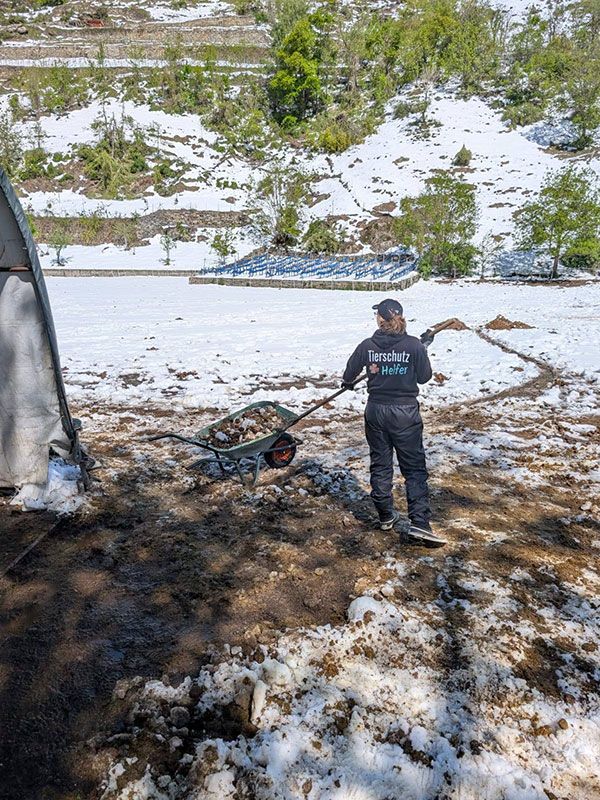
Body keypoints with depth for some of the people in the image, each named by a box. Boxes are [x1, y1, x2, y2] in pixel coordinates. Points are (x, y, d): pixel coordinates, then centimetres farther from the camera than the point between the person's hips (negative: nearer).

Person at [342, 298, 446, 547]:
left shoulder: (367, 346, -4)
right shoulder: (414, 345, -10)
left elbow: (349, 375, 7)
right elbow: (424, 377, -1)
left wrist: (348, 383, 31)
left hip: (376, 411, 2)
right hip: (405, 412, -2)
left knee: (380, 465, 15)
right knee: (414, 468, 4)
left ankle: (385, 516, 27)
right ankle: (419, 523, -3)